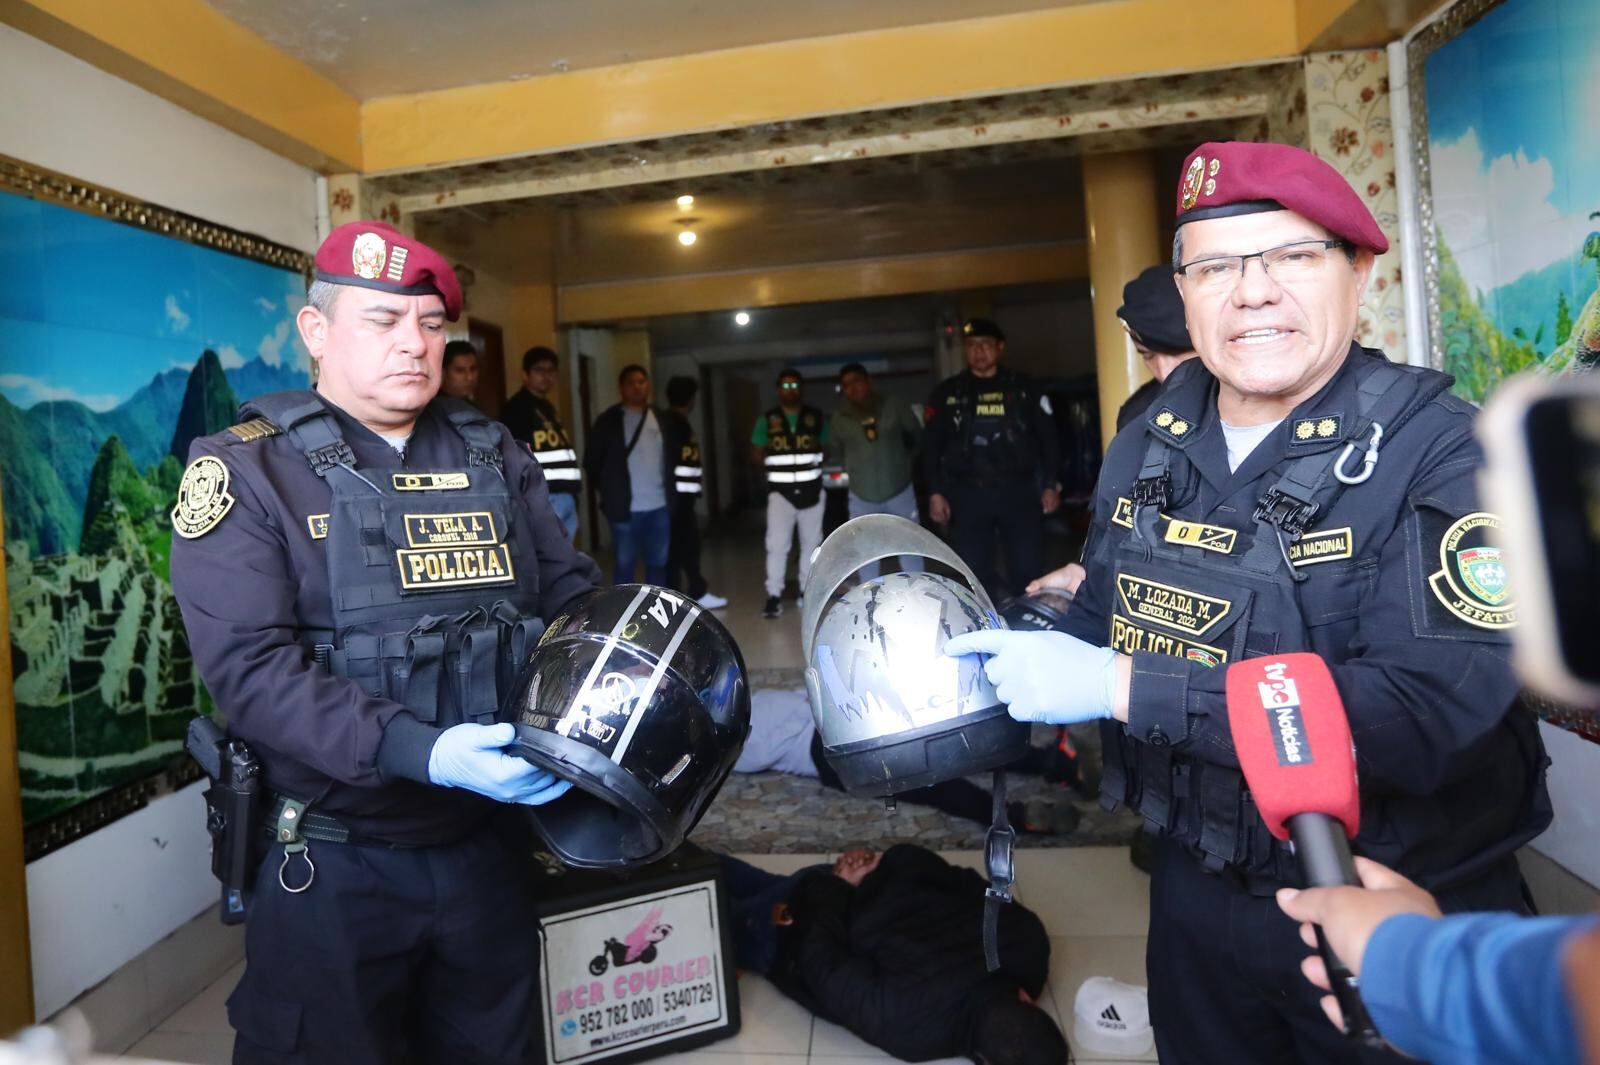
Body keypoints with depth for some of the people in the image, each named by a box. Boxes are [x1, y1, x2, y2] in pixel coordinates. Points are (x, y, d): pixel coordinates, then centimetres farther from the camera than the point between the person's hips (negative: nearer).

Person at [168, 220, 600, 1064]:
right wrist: (420, 753, -31)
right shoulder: (247, 472, -9)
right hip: (332, 866, -4)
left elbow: (571, 592, 8)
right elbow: (253, 668, -19)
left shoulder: (494, 458, 5)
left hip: (485, 846, 4)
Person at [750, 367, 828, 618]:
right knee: (777, 544, -11)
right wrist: (777, 464, -10)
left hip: (812, 489, 2)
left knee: (811, 543, 10)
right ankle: (774, 596, -6)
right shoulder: (767, 420, 3)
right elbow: (755, 454, 5)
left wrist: (815, 462, -8)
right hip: (781, 491, -2)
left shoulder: (816, 417, 6)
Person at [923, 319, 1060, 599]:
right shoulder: (947, 394, 9)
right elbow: (932, 446, 8)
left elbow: (1047, 437, 9)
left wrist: (1050, 484, 2)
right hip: (968, 494, 0)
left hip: (1019, 490, 0)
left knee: (1028, 566, -1)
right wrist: (935, 492, -1)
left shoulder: (1023, 389, 9)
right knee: (975, 568, -2)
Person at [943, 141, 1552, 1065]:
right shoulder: (1146, 449, -2)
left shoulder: (1449, 456, -18)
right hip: (1196, 894, 5)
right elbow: (1099, 628, 9)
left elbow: (1425, 713, -31)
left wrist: (1118, 686, -32)